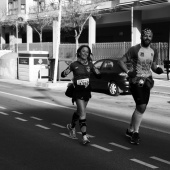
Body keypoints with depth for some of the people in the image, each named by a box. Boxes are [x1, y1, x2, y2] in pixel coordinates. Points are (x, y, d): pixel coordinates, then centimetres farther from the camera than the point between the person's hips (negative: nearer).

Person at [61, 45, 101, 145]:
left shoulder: (90, 64, 4)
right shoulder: (74, 64, -4)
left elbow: (99, 76, 4)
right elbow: (63, 75, 2)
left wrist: (96, 70, -17)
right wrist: (66, 72, -20)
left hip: (87, 91, 5)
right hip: (78, 91, -4)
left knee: (79, 112, 19)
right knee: (83, 114, -14)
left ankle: (71, 126, 46)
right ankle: (85, 137, -13)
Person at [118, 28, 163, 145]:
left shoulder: (154, 52, 8)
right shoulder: (134, 49, -9)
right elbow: (121, 61, -6)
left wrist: (158, 69, -6)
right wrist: (128, 72, -22)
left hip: (147, 81, 6)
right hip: (136, 81, -6)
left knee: (140, 108, 11)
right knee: (141, 106, -15)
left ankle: (130, 130, 28)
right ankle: (135, 133, 0)